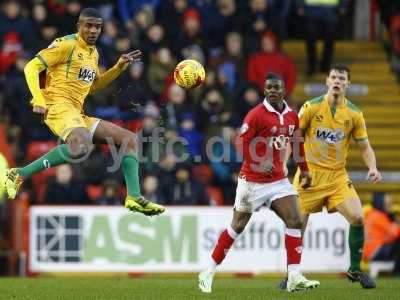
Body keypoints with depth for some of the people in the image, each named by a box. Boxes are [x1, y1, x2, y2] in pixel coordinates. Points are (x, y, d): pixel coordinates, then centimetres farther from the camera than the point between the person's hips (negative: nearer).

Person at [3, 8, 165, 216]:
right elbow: (31, 68, -8)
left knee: (128, 138, 6)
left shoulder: (93, 53, 21)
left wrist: (119, 67, 22)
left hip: (77, 114, 9)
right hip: (58, 106, -9)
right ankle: (20, 175, -30)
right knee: (81, 147, -38)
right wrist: (38, 100, -20)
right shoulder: (66, 45, -4)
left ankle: (134, 197, -2)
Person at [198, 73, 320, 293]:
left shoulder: (291, 116, 7)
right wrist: (258, 163, -24)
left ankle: (294, 278, -7)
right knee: (238, 226, 1)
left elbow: (297, 143, 21)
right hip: (253, 181, -6)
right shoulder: (256, 114, -13)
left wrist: (304, 169, 18)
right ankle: (208, 274, 13)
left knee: (295, 221, -8)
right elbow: (242, 143, -15)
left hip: (278, 180, 6)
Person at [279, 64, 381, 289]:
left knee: (357, 218, -15)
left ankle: (355, 270, 2)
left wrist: (373, 168, -11)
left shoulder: (354, 114, -1)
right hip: (309, 173, -1)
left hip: (337, 175, 1)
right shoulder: (312, 107, -5)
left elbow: (365, 146, 7)